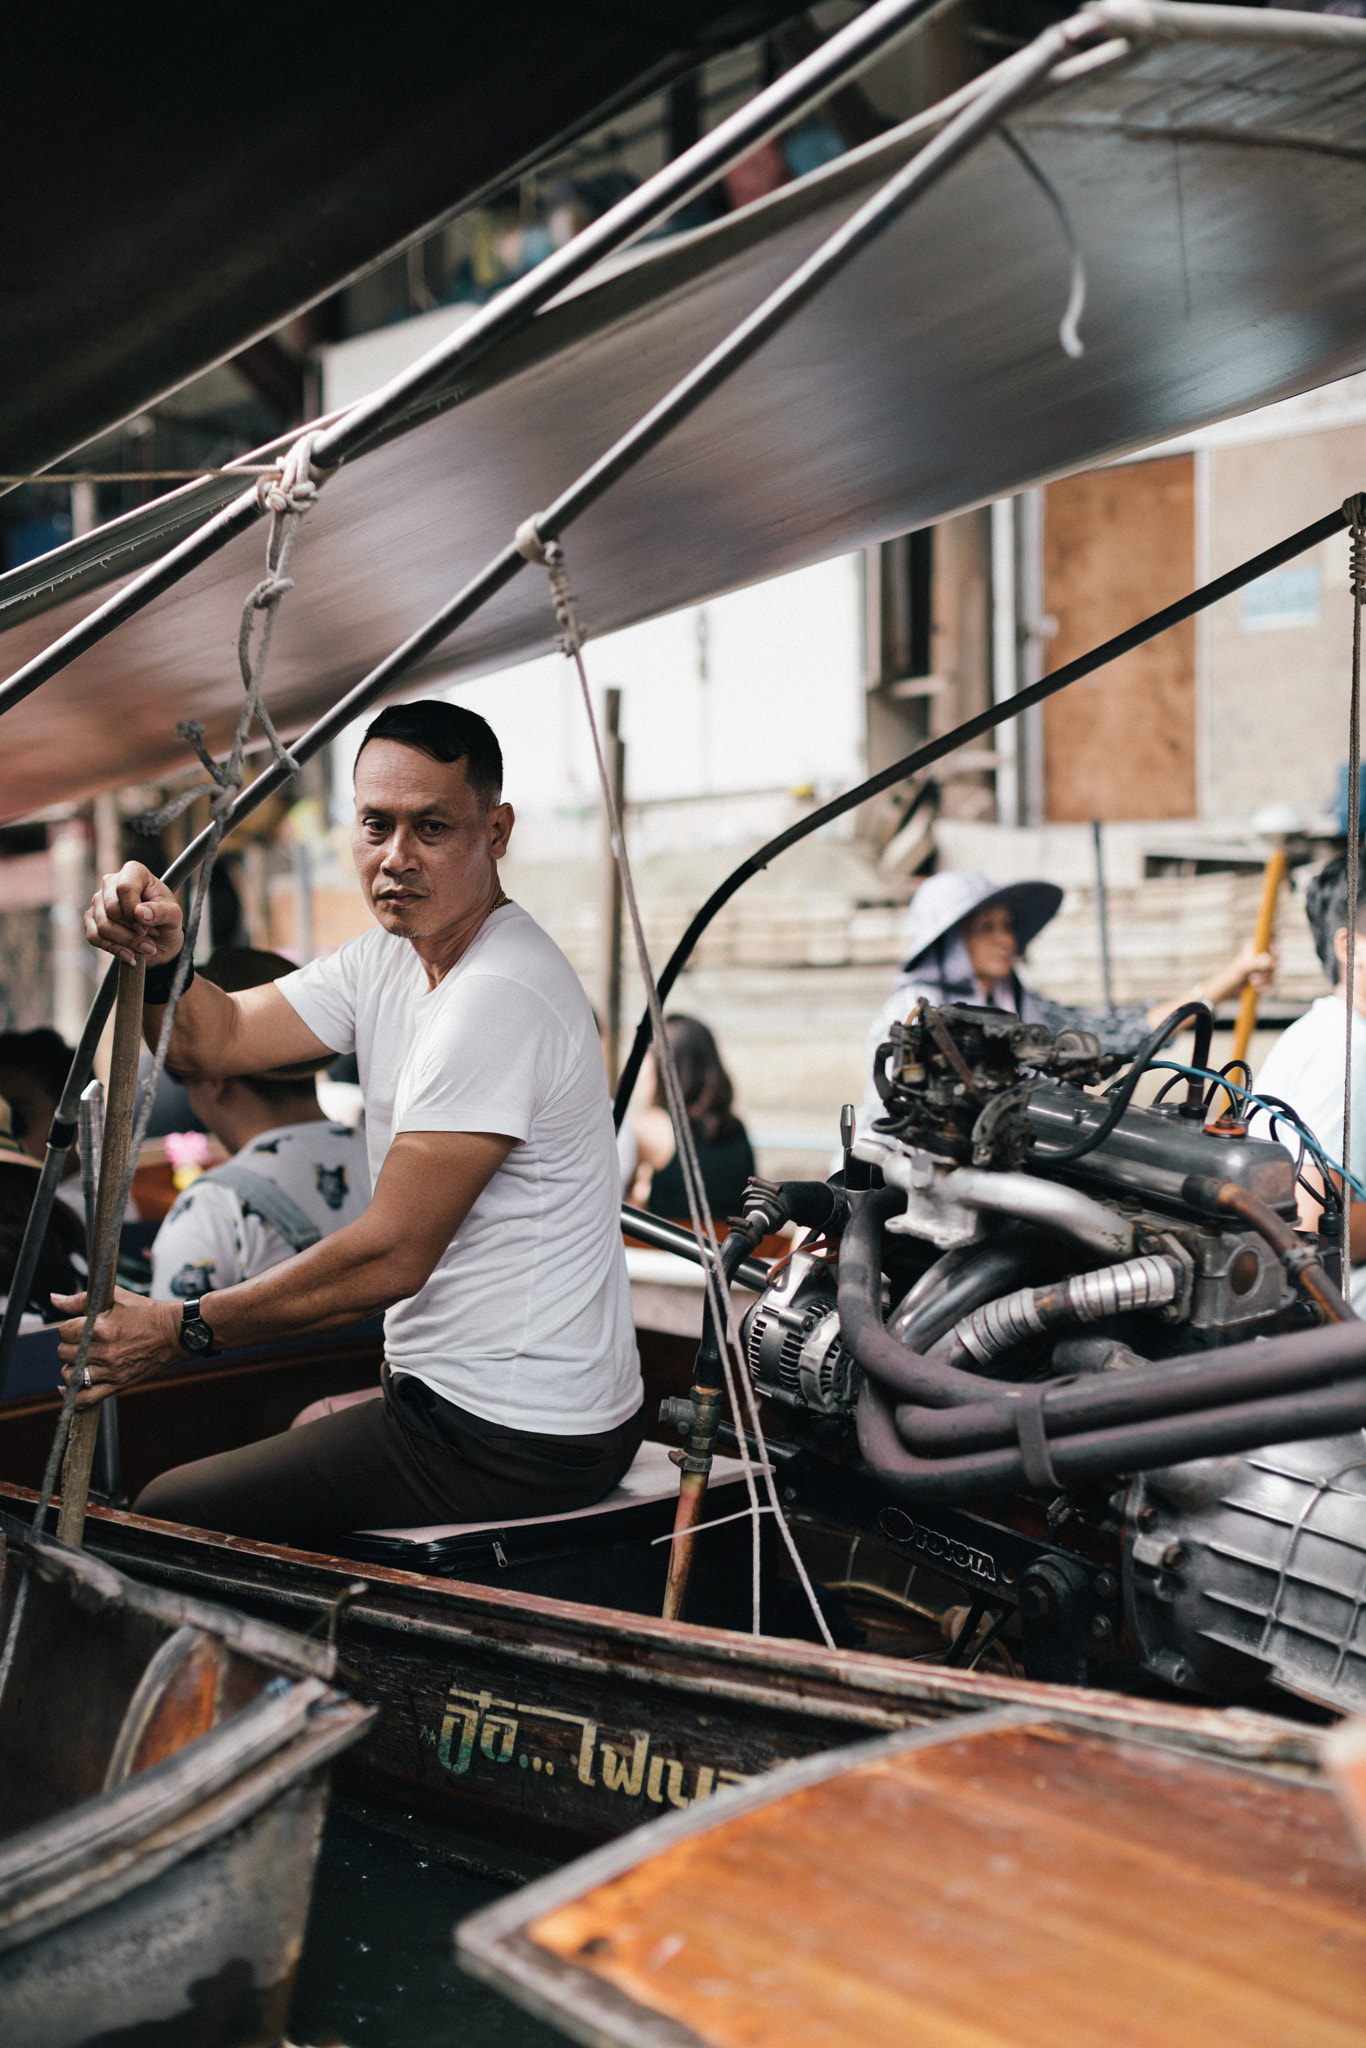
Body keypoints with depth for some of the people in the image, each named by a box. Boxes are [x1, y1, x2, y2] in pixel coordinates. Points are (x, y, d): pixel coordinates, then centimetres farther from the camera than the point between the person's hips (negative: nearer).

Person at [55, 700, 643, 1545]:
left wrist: (180, 1329, -16)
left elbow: (392, 1257, -24)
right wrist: (159, 959, -17)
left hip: (512, 1444, -10)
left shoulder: (500, 997, -24)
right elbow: (219, 1038, 6)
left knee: (159, 1518, -3)